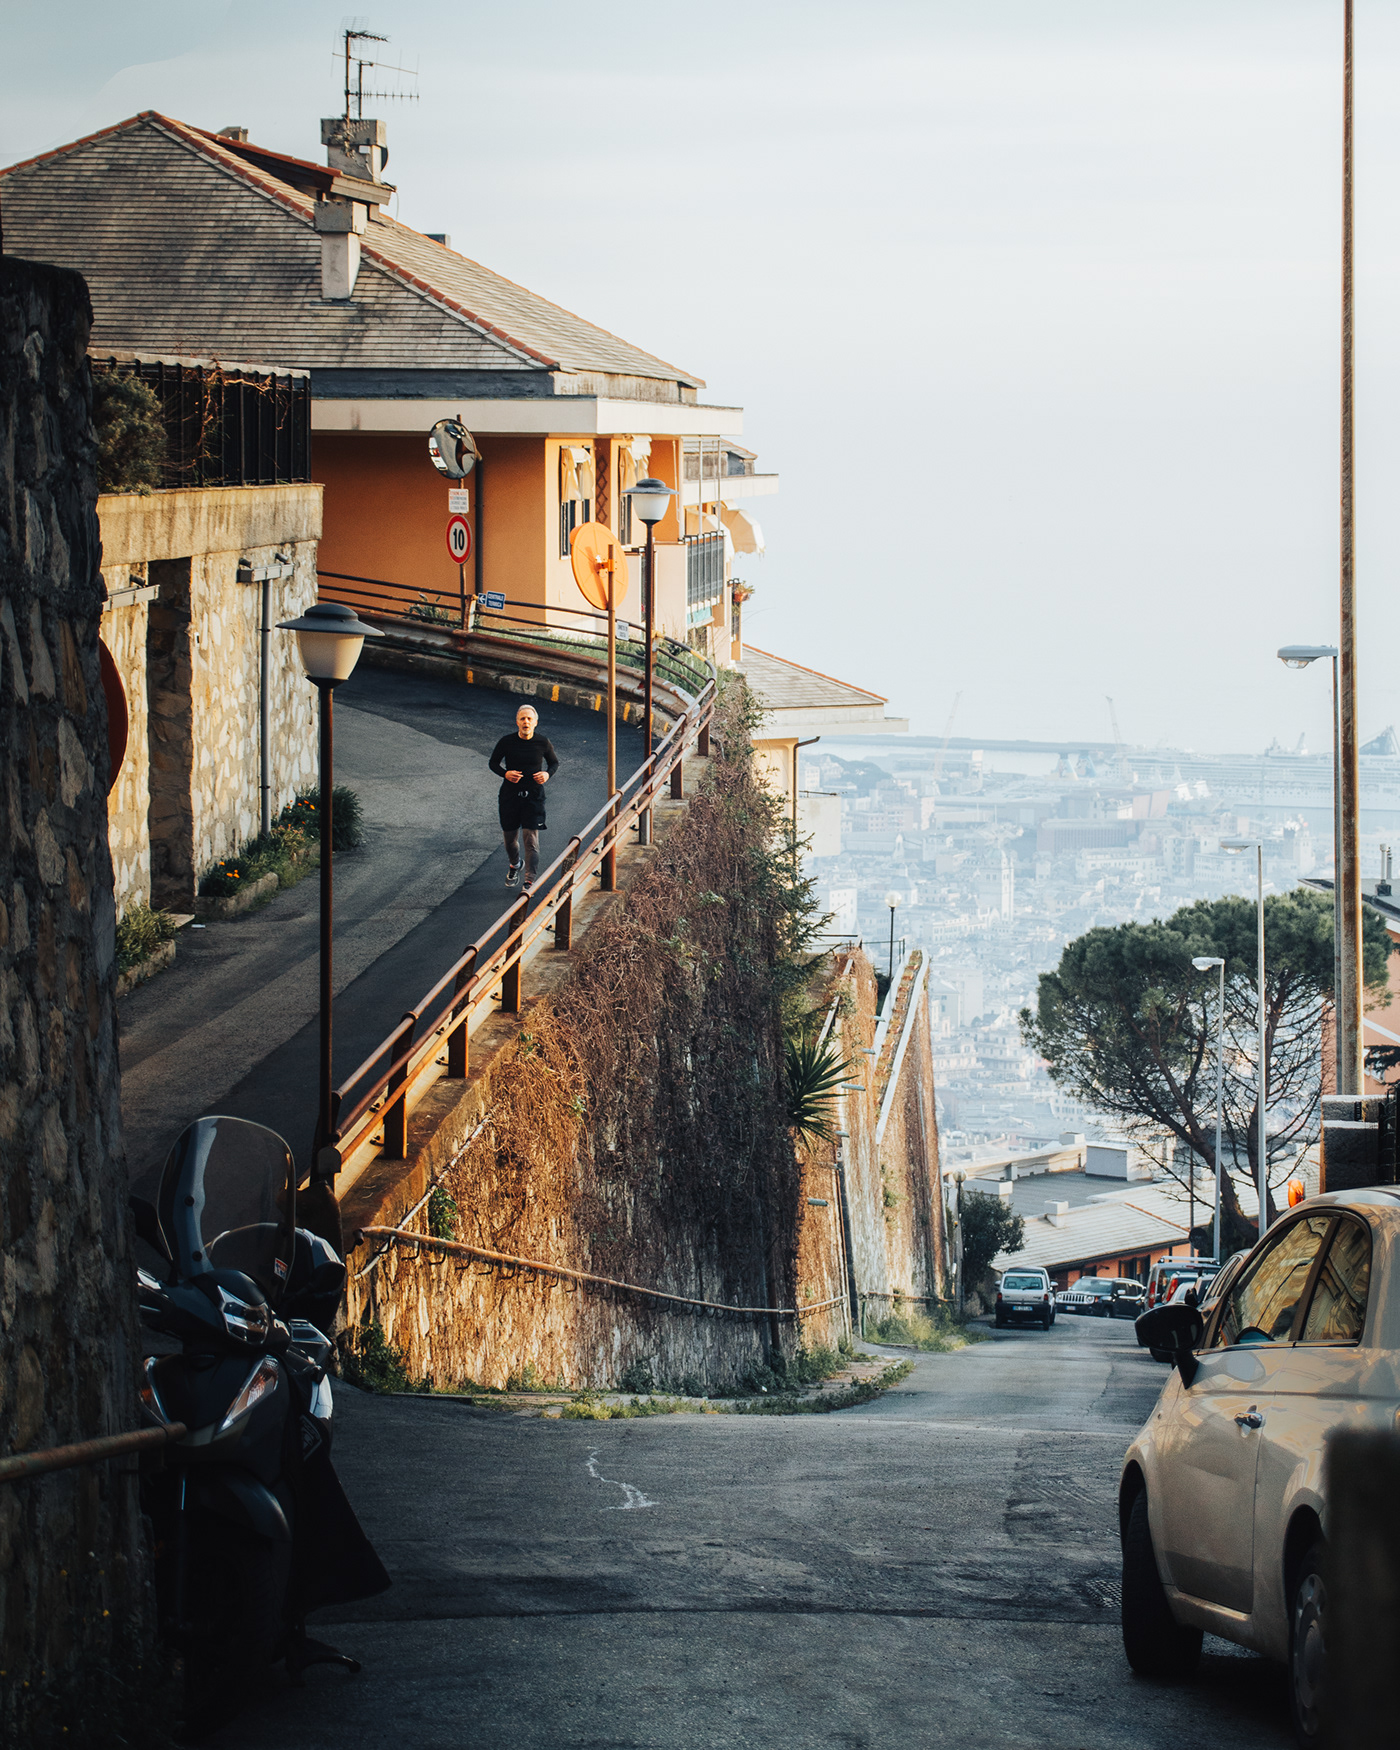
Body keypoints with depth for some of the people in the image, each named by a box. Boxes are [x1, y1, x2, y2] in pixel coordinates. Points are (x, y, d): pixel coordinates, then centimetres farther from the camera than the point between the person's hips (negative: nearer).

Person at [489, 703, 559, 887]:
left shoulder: (542, 742, -5)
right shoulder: (506, 742, -7)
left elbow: (554, 763, 11)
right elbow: (493, 763, 5)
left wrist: (547, 774, -11)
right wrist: (505, 774, -15)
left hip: (533, 795, -1)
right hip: (510, 794, 1)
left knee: (531, 837, -10)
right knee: (509, 837, 13)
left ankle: (530, 880, -7)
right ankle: (515, 865, 44)